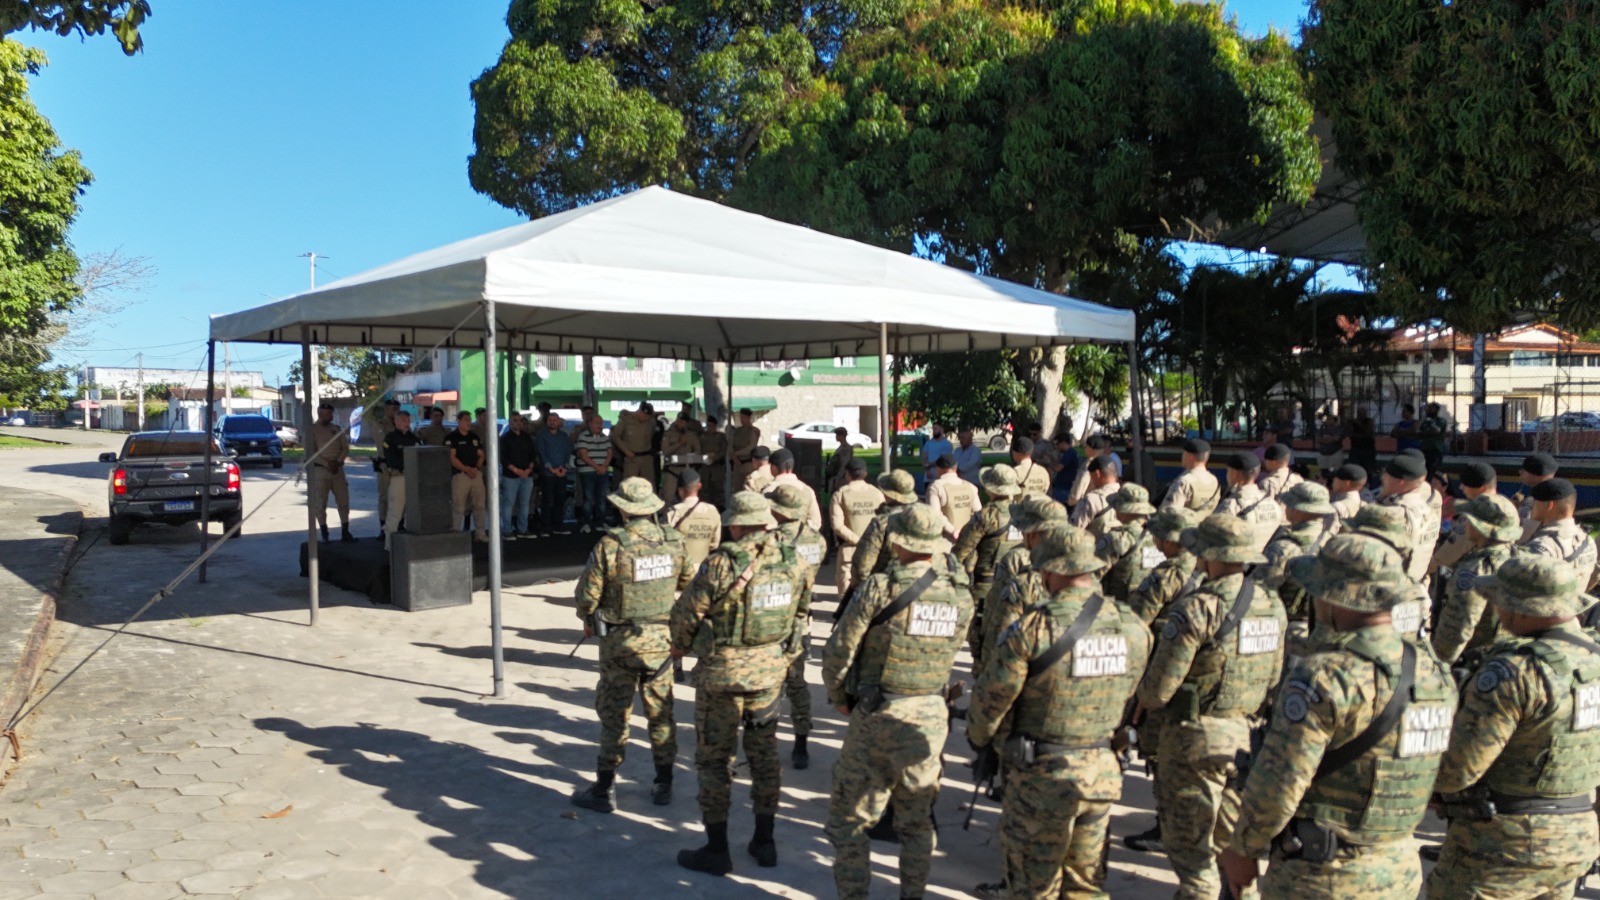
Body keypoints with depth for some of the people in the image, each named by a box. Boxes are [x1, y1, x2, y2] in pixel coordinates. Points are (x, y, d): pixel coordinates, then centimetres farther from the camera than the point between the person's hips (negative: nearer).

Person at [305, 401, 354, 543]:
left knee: (343, 500, 3)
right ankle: (324, 535, 5)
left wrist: (338, 462, -9)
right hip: (320, 470, -4)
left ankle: (345, 532, 10)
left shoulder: (337, 429, 11)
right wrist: (327, 463, -17)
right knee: (320, 503, -1)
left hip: (337, 469, 4)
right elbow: (311, 452, -10)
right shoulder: (312, 430, -3)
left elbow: (345, 448, 8)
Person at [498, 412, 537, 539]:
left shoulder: (528, 437, 13)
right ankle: (506, 531, -1)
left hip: (527, 475, 4)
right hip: (510, 476, -4)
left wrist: (529, 469, -4)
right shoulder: (505, 438, 0)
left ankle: (523, 529, 13)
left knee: (524, 503, 6)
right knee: (509, 503, -5)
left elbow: (533, 455, 12)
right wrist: (516, 470, -14)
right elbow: (503, 457, -7)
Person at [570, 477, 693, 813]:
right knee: (660, 713, 15)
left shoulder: (610, 545, -17)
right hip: (662, 639, 4)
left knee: (614, 714, 7)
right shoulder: (674, 542, -4)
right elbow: (688, 583, 9)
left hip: (621, 641, -3)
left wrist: (587, 621, 8)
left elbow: (588, 592, -12)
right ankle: (663, 785, 24)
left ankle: (604, 790, 15)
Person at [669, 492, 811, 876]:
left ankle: (716, 850, 13)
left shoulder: (723, 562, -18)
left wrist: (681, 646, 9)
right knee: (764, 753, 17)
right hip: (770, 670, 5)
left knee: (714, 758, 7)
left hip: (723, 670, -5)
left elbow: (687, 611, -11)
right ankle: (764, 842, 25)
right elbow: (801, 612, 9)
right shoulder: (793, 563, -2)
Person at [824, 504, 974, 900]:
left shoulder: (879, 588, -15)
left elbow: (838, 651, -12)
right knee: (917, 820, 17)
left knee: (851, 819, 8)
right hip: (931, 716, 4)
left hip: (878, 715, -4)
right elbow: (949, 654, 5)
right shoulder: (960, 595, -3)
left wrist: (839, 697, 4)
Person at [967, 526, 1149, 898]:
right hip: (1103, 773, 5)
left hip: (1042, 774, -5)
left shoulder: (1032, 629, -21)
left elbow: (991, 698, -12)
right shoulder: (1134, 629, -5)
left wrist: (979, 737, 8)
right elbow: (1130, 697, 7)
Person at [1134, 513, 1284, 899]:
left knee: (1188, 842, 4)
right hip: (1247, 734, 7)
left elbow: (1158, 689, -19)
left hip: (1199, 736, -7)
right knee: (1234, 834, 22)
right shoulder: (1272, 606, 1)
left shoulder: (1197, 609, -21)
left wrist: (1143, 696, 2)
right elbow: (1273, 677, 12)